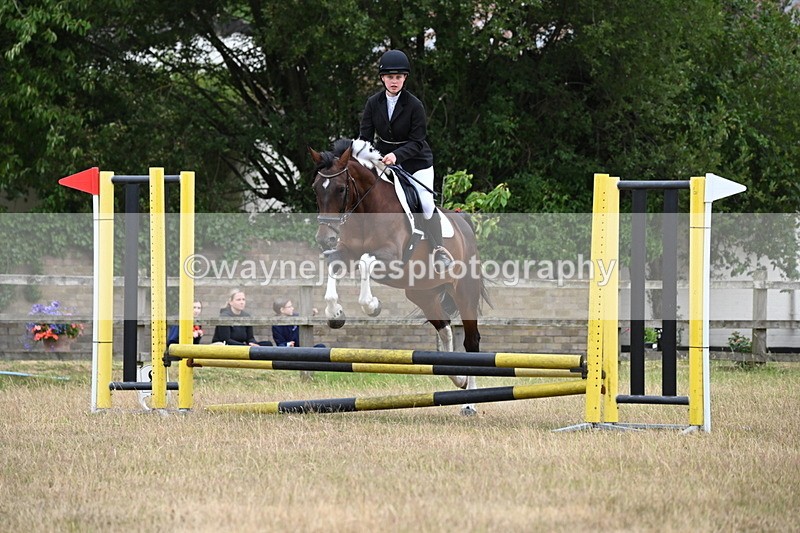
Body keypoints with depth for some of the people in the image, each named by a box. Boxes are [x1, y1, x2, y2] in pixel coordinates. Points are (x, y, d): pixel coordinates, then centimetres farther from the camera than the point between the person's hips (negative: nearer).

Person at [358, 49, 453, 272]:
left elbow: (417, 142, -16)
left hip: (416, 163, -4)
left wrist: (397, 155, -33)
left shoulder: (414, 105, -14)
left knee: (426, 204, -18)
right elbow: (365, 135, -4)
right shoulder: (373, 103, -4)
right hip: (384, 161, 4)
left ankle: (439, 249, -4)